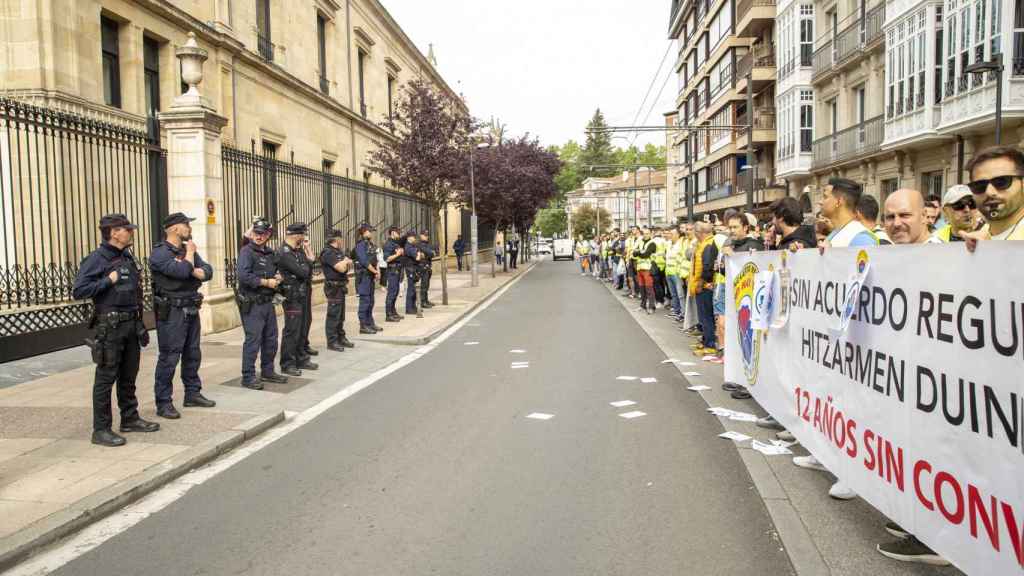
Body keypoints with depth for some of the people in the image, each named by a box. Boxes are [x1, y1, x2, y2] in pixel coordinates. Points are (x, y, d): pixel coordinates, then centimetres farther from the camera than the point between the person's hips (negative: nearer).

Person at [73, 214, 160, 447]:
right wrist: (109, 280, -19)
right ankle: (101, 430, 3)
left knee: (128, 376, 16)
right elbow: (78, 291, -18)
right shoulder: (96, 259, -11)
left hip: (131, 324, 8)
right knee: (105, 378, -3)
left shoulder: (128, 257, 13)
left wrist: (140, 323, 20)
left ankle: (130, 419, 27)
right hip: (110, 326, -8)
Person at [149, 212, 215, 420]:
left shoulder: (187, 250, 15)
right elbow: (182, 271, -25)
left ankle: (193, 394, 27)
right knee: (169, 358, -5)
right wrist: (190, 253, -8)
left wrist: (195, 271, -15)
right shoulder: (160, 253, -11)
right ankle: (163, 403, 1)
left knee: (193, 354, 15)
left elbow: (208, 271, 5)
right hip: (172, 312, -8)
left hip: (191, 309, 8)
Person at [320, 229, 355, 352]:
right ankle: (332, 342, 0)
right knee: (333, 315, -5)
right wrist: (345, 261, -2)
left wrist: (346, 261, -4)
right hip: (333, 287, -10)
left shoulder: (338, 252, 15)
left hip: (341, 286, 10)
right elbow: (341, 268, -22)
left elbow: (349, 265, 17)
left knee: (340, 315, 16)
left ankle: (341, 338, 26)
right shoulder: (328, 253, -16)